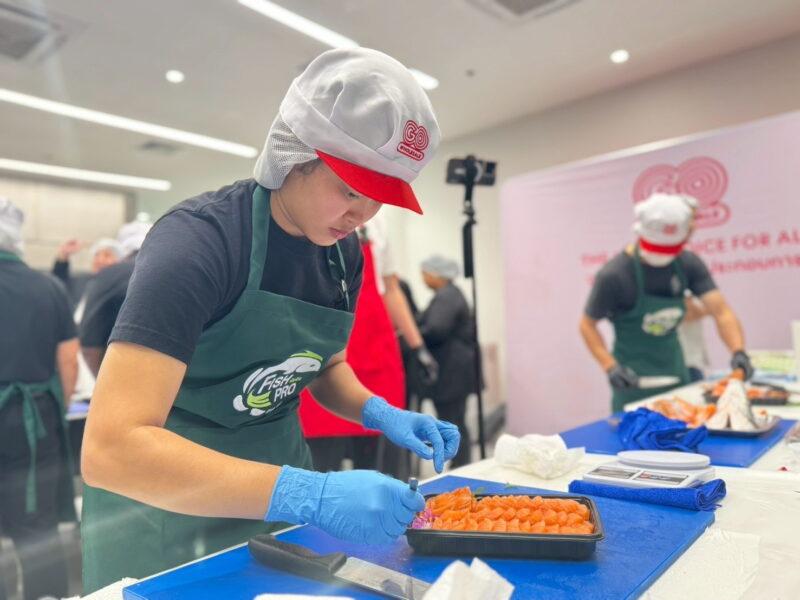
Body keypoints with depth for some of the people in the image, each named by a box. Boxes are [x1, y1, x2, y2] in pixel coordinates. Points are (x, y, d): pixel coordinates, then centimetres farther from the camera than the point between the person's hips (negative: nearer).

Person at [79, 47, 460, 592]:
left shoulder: (344, 251, -6)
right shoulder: (199, 239, -26)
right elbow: (111, 448, -32)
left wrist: (381, 414, -9)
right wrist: (311, 495, -38)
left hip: (274, 470, 6)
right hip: (165, 493, -6)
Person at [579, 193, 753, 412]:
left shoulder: (688, 263, -8)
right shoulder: (613, 275, -22)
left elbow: (721, 311, -12)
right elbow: (588, 324, -12)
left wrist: (738, 351, -29)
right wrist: (610, 366, -23)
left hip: (674, 370, 5)